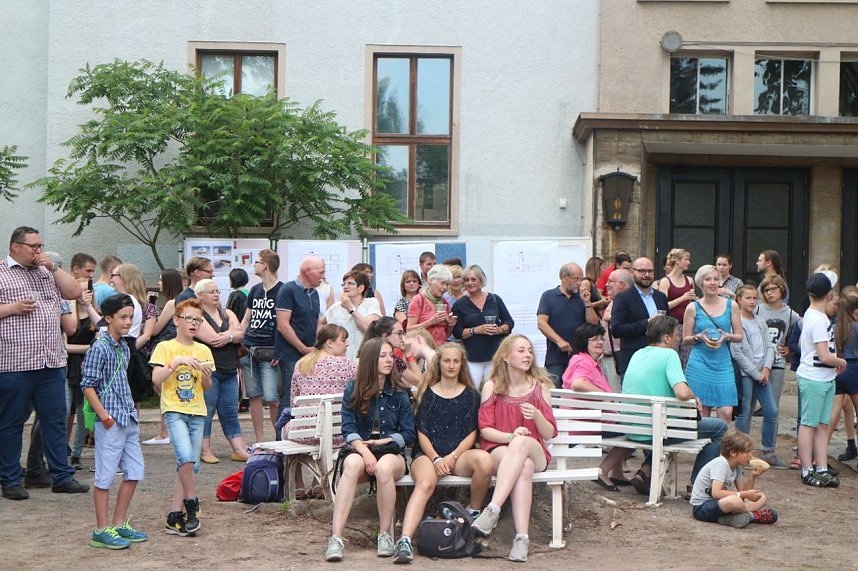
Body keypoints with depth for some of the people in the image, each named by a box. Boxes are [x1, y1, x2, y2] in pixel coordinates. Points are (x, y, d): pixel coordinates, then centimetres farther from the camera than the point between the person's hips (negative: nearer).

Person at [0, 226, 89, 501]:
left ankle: (61, 477, 15)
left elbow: (74, 292, 11)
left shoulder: (47, 272, 17)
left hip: (52, 363, 5)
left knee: (55, 420, 8)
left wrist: (53, 267, 3)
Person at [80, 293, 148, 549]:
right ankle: (102, 530, 7)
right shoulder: (99, 348, -12)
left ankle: (120, 523, 22)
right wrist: (104, 415, -19)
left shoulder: (124, 347, 13)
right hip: (111, 422, -9)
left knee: (135, 472, 11)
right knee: (105, 476, -1)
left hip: (129, 420, 9)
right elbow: (87, 385, -15)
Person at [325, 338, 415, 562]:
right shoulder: (353, 389, 6)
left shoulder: (399, 393, 8)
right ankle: (336, 538, -43)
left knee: (384, 467, -37)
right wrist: (364, 450, -19)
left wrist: (382, 442, -9)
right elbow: (348, 429, -2)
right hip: (359, 449, 0)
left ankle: (386, 535, -23)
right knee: (352, 464, -37)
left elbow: (408, 434, 6)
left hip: (391, 452, 0)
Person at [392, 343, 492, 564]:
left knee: (484, 459, -33)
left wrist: (452, 457, -10)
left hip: (460, 454, 1)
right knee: (425, 484, -35)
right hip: (427, 454, -1)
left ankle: (474, 512, -9)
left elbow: (471, 434, 7)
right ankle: (404, 541, -51)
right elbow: (421, 433, 6)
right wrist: (436, 459, -12)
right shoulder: (427, 394, 12)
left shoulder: (471, 395, 14)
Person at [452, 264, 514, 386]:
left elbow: (510, 323, 12)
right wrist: (477, 330, -13)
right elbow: (457, 332, -1)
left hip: (494, 355, 1)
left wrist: (500, 330, -9)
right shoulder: (460, 305, 4)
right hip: (472, 358, -1)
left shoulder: (495, 299, 8)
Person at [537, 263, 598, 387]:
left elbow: (593, 323, 6)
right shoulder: (549, 296, 4)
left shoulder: (581, 297, 12)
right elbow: (541, 323, -7)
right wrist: (559, 341, -17)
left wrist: (587, 303, -6)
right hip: (555, 359, -3)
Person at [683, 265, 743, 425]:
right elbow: (686, 339, 8)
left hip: (723, 364, 1)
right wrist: (699, 337, -12)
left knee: (726, 413, -8)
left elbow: (739, 336, 10)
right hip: (699, 365, -1)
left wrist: (727, 337, -10)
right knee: (702, 413, 1)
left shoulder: (731, 306, 7)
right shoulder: (693, 308, 3)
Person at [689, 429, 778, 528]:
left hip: (719, 503, 10)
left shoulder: (736, 467, 8)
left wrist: (752, 476, -4)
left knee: (762, 498, 8)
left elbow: (742, 490, 10)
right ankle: (753, 515, -7)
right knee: (735, 501, -40)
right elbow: (716, 493, -31)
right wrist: (744, 495, -28)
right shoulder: (720, 464, -19)